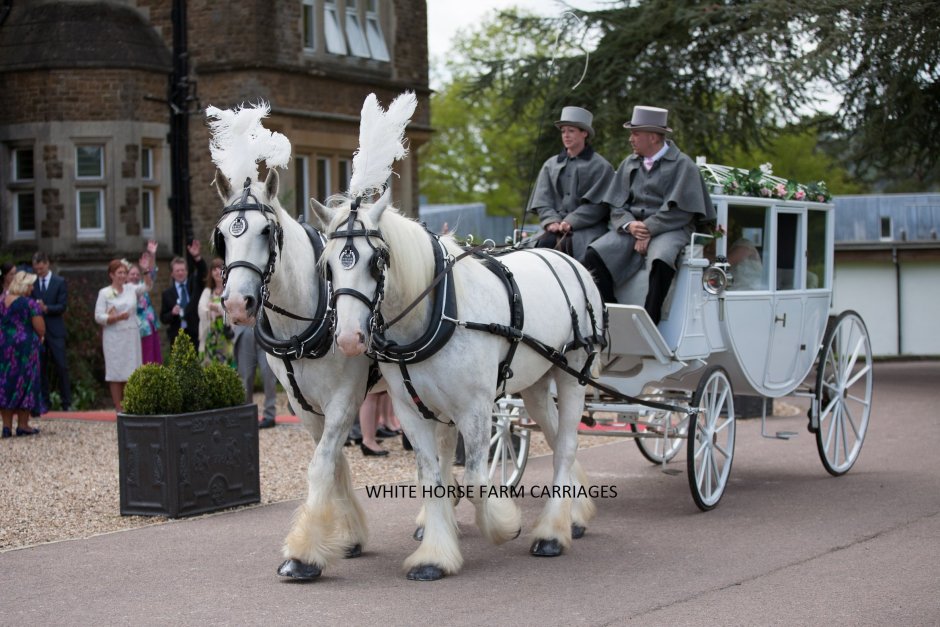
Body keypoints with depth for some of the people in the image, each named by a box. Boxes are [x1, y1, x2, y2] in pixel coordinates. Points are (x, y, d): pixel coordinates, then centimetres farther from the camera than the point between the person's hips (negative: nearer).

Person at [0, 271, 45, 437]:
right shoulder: (30, 304, -12)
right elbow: (40, 329, -14)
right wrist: (38, 339, 6)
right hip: (25, 348, -5)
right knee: (24, 384, 3)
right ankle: (23, 425, 5)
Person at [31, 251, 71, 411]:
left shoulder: (60, 282, 2)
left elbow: (63, 306, -5)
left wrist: (46, 308, -19)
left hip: (55, 331, -2)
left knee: (62, 366, -4)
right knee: (40, 367, 3)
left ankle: (67, 403, 1)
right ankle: (43, 402, 8)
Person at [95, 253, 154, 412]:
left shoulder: (131, 289, 9)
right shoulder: (104, 293, 0)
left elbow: (147, 286, -4)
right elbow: (99, 316, -5)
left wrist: (146, 271, -20)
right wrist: (117, 317, -17)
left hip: (131, 336, 3)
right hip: (114, 337, -3)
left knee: (131, 372, 4)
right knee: (116, 373, -2)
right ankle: (119, 408, 2)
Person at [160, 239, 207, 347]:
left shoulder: (195, 285, 7)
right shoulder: (168, 293, 7)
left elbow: (202, 272, -12)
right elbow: (163, 318, 7)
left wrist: (197, 257, -31)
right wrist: (172, 313, -15)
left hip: (195, 335, 0)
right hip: (177, 336, 0)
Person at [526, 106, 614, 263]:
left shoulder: (600, 166, 6)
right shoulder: (551, 165, 21)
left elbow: (598, 204, -4)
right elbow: (542, 200, 13)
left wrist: (570, 222, -15)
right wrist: (551, 221, -7)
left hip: (588, 227, -4)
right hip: (557, 227, 4)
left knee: (568, 244, -33)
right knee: (544, 243, -27)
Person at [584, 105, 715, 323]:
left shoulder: (682, 165, 0)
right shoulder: (629, 164, 16)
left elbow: (679, 210, -9)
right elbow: (616, 205, 12)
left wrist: (649, 229, -16)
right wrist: (629, 225, -9)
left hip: (670, 229, -5)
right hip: (631, 227, 5)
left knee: (660, 261, -38)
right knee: (594, 255, -21)